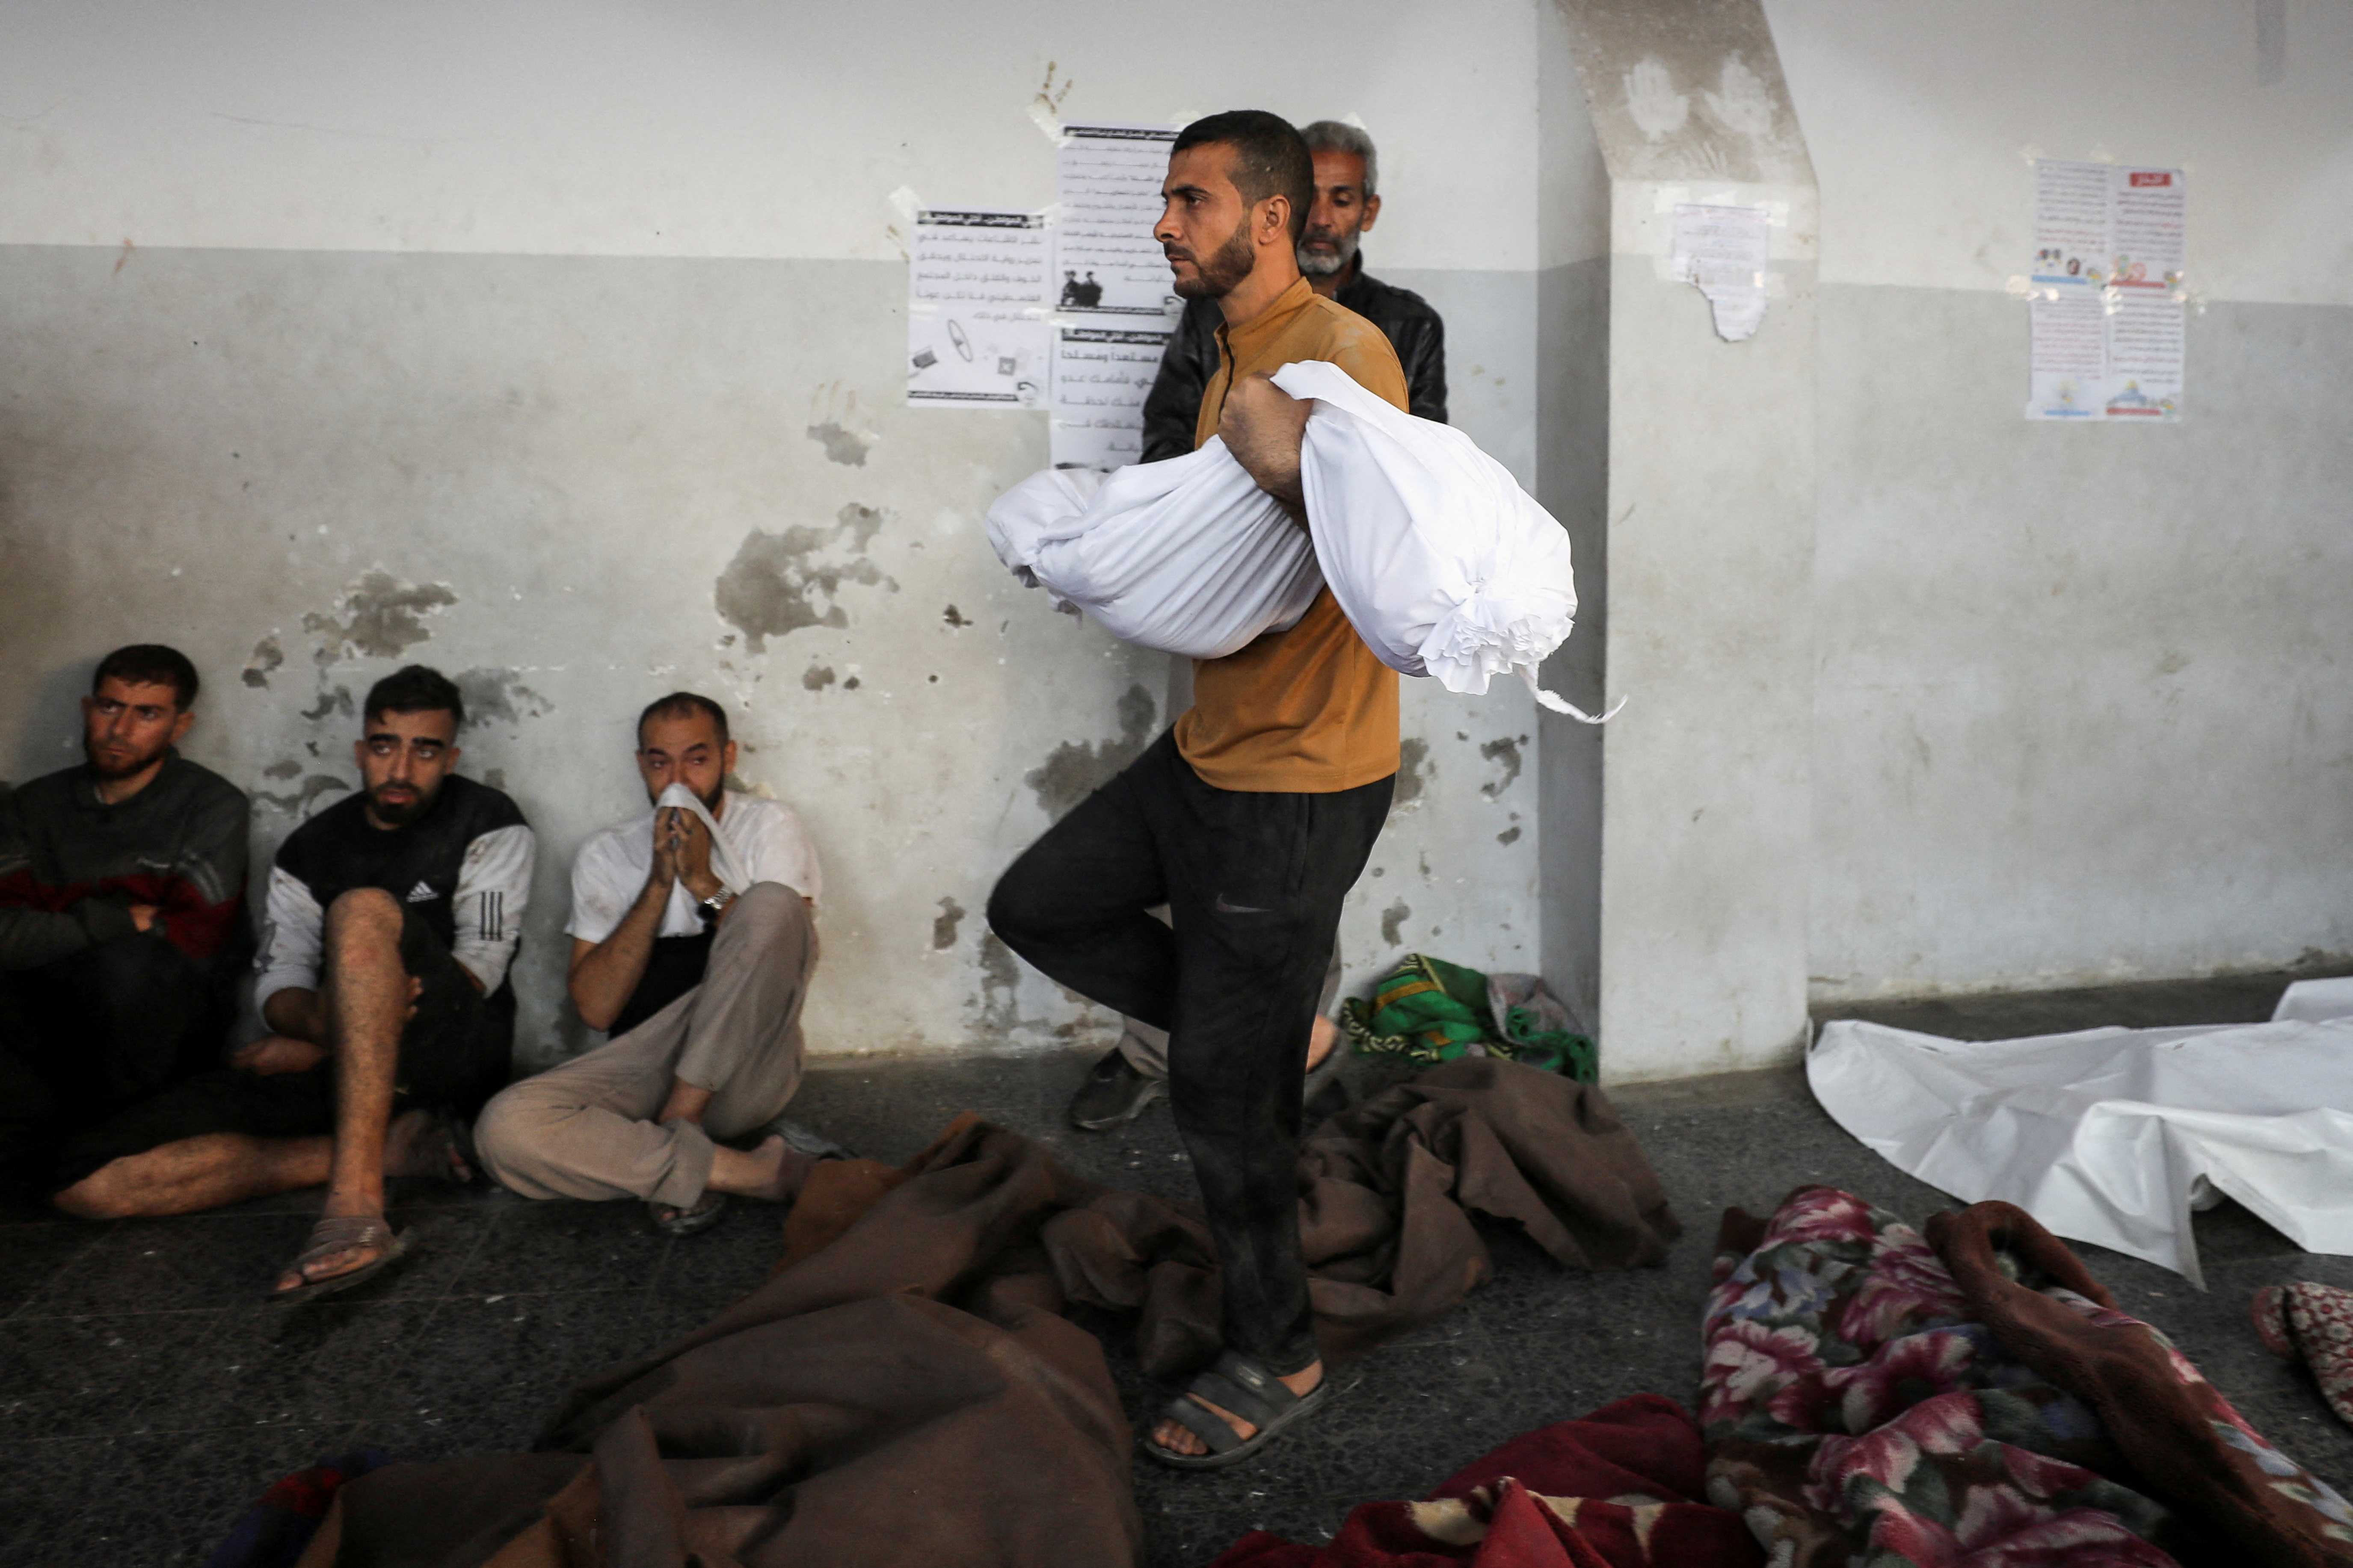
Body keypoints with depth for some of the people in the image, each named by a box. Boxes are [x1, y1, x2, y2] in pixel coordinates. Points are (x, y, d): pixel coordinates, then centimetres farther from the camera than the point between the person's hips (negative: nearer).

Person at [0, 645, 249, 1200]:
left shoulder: (212, 805, -1)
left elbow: (196, 935, -13)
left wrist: (64, 915, -7)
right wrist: (115, 918, -16)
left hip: (170, 1024, -3)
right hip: (59, 1021, 3)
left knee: (130, 963, -35)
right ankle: (45, 1154, -18)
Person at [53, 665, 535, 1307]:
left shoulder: (489, 825, 4)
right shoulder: (309, 850, 15)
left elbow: (480, 966, -5)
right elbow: (278, 988, 6)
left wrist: (321, 1044, -9)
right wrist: (320, 1022, -20)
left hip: (451, 1054, -4)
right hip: (336, 1069, 5)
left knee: (364, 910, -34)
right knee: (87, 1181, -14)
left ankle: (355, 1206, -44)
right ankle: (395, 1144, -17)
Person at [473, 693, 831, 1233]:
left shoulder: (770, 826, 7)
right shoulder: (606, 855, 11)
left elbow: (785, 963, -7)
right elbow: (596, 1007, -2)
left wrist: (703, 880, -15)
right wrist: (659, 883, -9)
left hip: (745, 1072, -1)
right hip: (643, 1067, 2)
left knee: (772, 903, -27)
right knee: (507, 1128, -28)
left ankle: (673, 1132, -21)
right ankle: (763, 1171, -26)